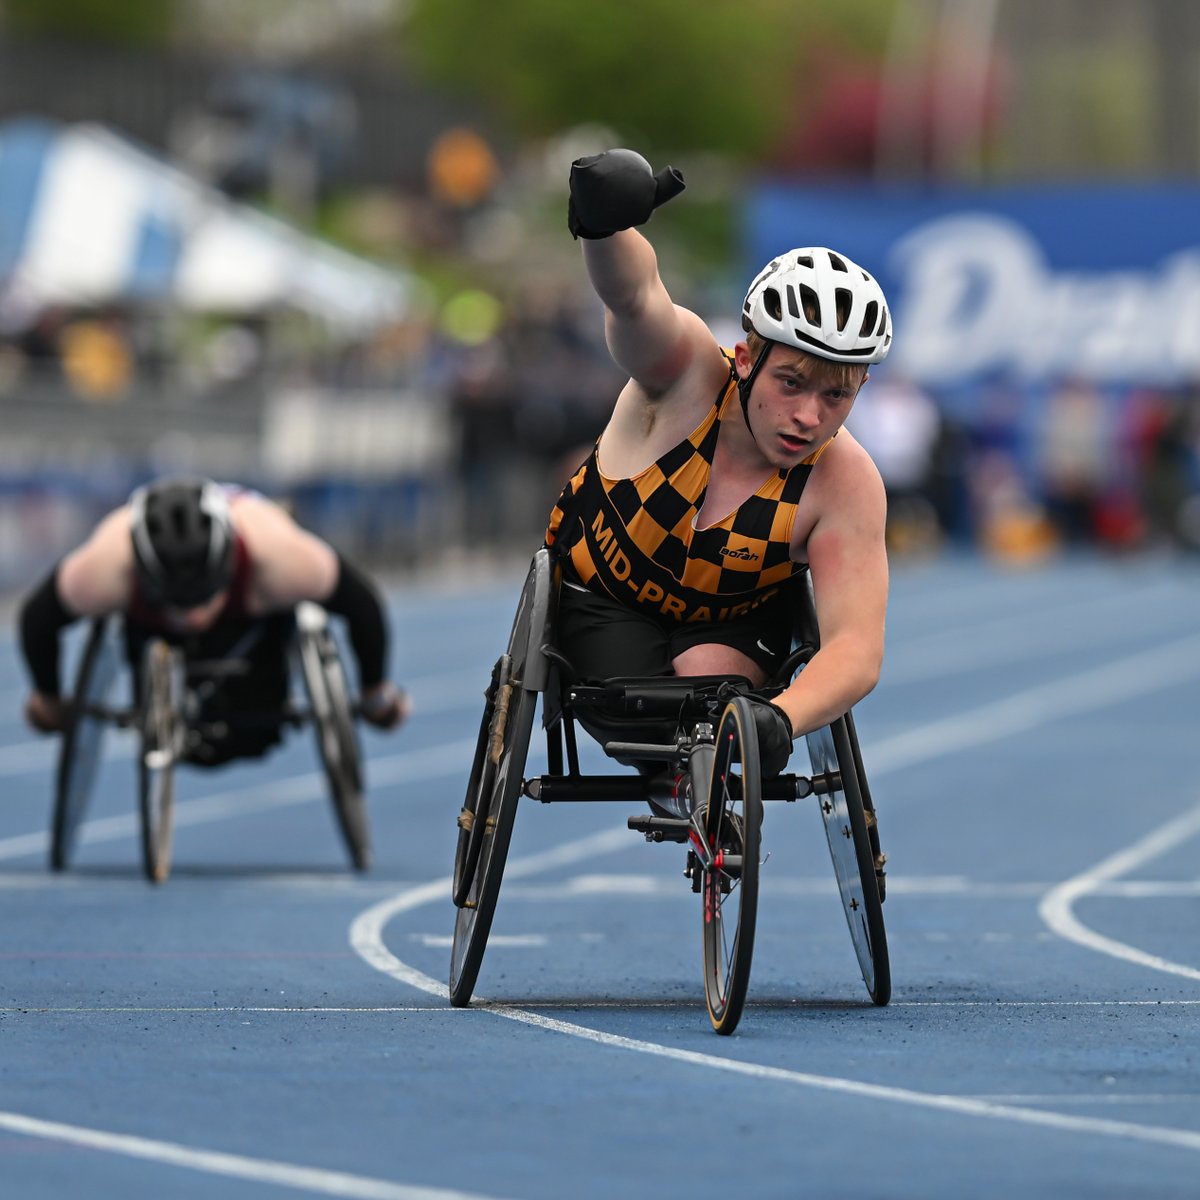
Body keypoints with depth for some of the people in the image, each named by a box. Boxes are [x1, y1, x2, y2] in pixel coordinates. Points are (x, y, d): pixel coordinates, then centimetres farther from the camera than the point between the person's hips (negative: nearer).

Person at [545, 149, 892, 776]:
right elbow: (633, 293, -54)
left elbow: (857, 646, -37)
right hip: (598, 600, 0)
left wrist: (779, 720, -59)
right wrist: (603, 221, -80)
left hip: (733, 627, 0)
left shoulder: (846, 483, -29)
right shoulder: (687, 370, -31)